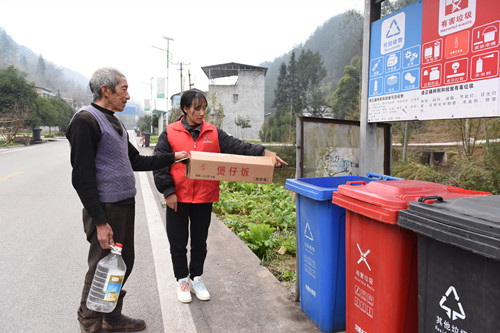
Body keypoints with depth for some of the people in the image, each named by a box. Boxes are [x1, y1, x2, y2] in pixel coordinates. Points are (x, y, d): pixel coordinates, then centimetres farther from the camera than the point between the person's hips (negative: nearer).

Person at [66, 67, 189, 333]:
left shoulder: (114, 122, 16)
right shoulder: (86, 121, -14)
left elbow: (136, 161, 21)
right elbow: (82, 177, -18)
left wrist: (172, 158, 15)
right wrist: (100, 221, -21)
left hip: (125, 206, 9)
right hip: (105, 210, -9)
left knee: (123, 264, 17)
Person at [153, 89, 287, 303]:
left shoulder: (213, 133, 3)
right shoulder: (170, 133, -3)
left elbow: (238, 147, -4)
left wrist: (265, 154, -16)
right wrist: (168, 191, -11)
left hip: (204, 198, 2)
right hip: (178, 198, -2)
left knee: (200, 242, 16)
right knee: (178, 243, 11)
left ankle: (196, 279, 35)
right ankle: (182, 280, 31)